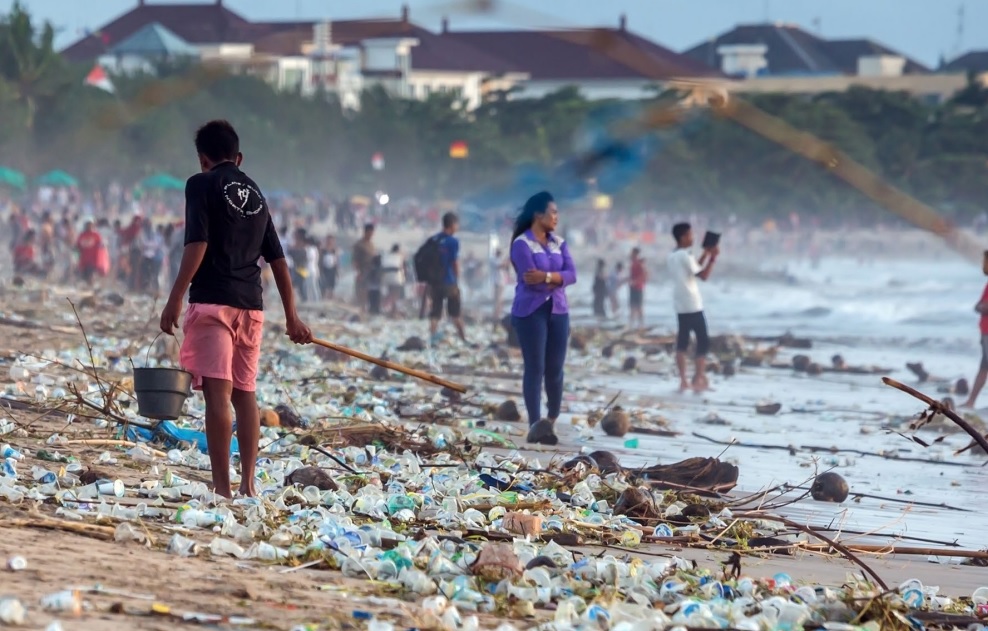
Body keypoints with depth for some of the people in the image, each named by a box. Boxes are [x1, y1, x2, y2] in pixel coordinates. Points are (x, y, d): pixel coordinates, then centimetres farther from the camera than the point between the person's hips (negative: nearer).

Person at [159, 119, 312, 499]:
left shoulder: (202, 184, 0)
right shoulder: (255, 194, 18)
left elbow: (197, 245, -13)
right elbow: (277, 259, 18)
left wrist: (175, 299, -12)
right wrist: (291, 316, 22)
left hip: (213, 301, -6)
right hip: (251, 306, 6)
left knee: (217, 393, -11)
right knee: (244, 394, 14)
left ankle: (223, 488, -18)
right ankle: (248, 484, 15)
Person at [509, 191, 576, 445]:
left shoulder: (559, 243, 11)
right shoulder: (522, 243, -8)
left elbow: (571, 274, 0)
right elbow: (531, 280, -17)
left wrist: (547, 277, -17)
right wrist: (558, 279, -5)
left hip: (558, 311, 6)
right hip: (530, 311, -5)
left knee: (555, 369, 5)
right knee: (535, 368, -5)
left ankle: (552, 422, 17)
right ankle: (535, 425, -4)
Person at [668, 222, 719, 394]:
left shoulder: (673, 256, 13)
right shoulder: (686, 255, -15)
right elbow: (703, 275, -16)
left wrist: (705, 255, 19)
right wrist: (712, 258, -9)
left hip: (680, 305, 9)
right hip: (692, 305, -9)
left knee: (682, 341, 8)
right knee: (703, 341, -2)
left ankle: (683, 380, 5)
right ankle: (699, 379, -6)